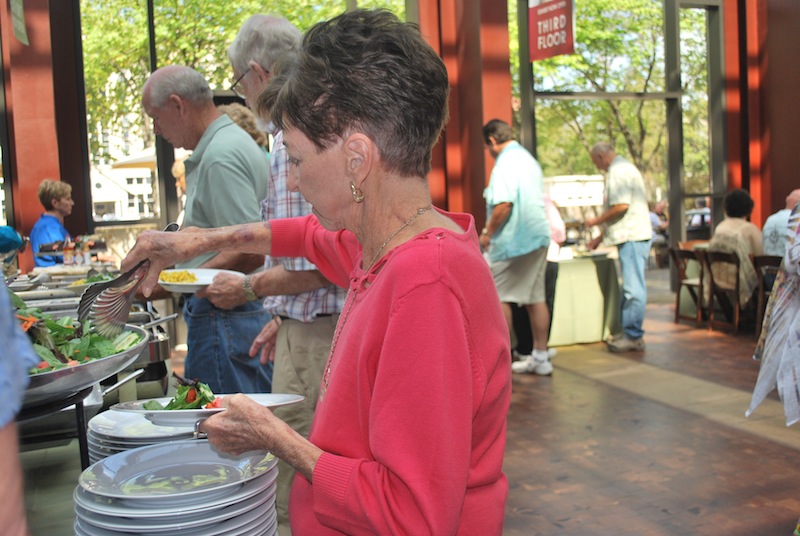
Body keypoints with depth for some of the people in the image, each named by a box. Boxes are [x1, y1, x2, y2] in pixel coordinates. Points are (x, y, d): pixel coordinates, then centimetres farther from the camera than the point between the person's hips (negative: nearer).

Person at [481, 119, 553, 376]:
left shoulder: (505, 163, -14)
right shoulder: (529, 159, 16)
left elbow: (504, 204, -24)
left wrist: (488, 233, -11)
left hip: (514, 239, -9)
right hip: (538, 236, 9)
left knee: (500, 296, 1)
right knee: (535, 297, 11)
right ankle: (540, 357, 16)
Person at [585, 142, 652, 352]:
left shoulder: (618, 171, -11)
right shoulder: (624, 168, 22)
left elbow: (621, 206, -22)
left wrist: (596, 221, -8)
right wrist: (601, 236, 26)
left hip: (632, 236, -11)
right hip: (632, 235, 11)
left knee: (633, 288, -8)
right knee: (631, 287, 13)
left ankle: (634, 337, -5)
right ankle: (628, 331, 20)